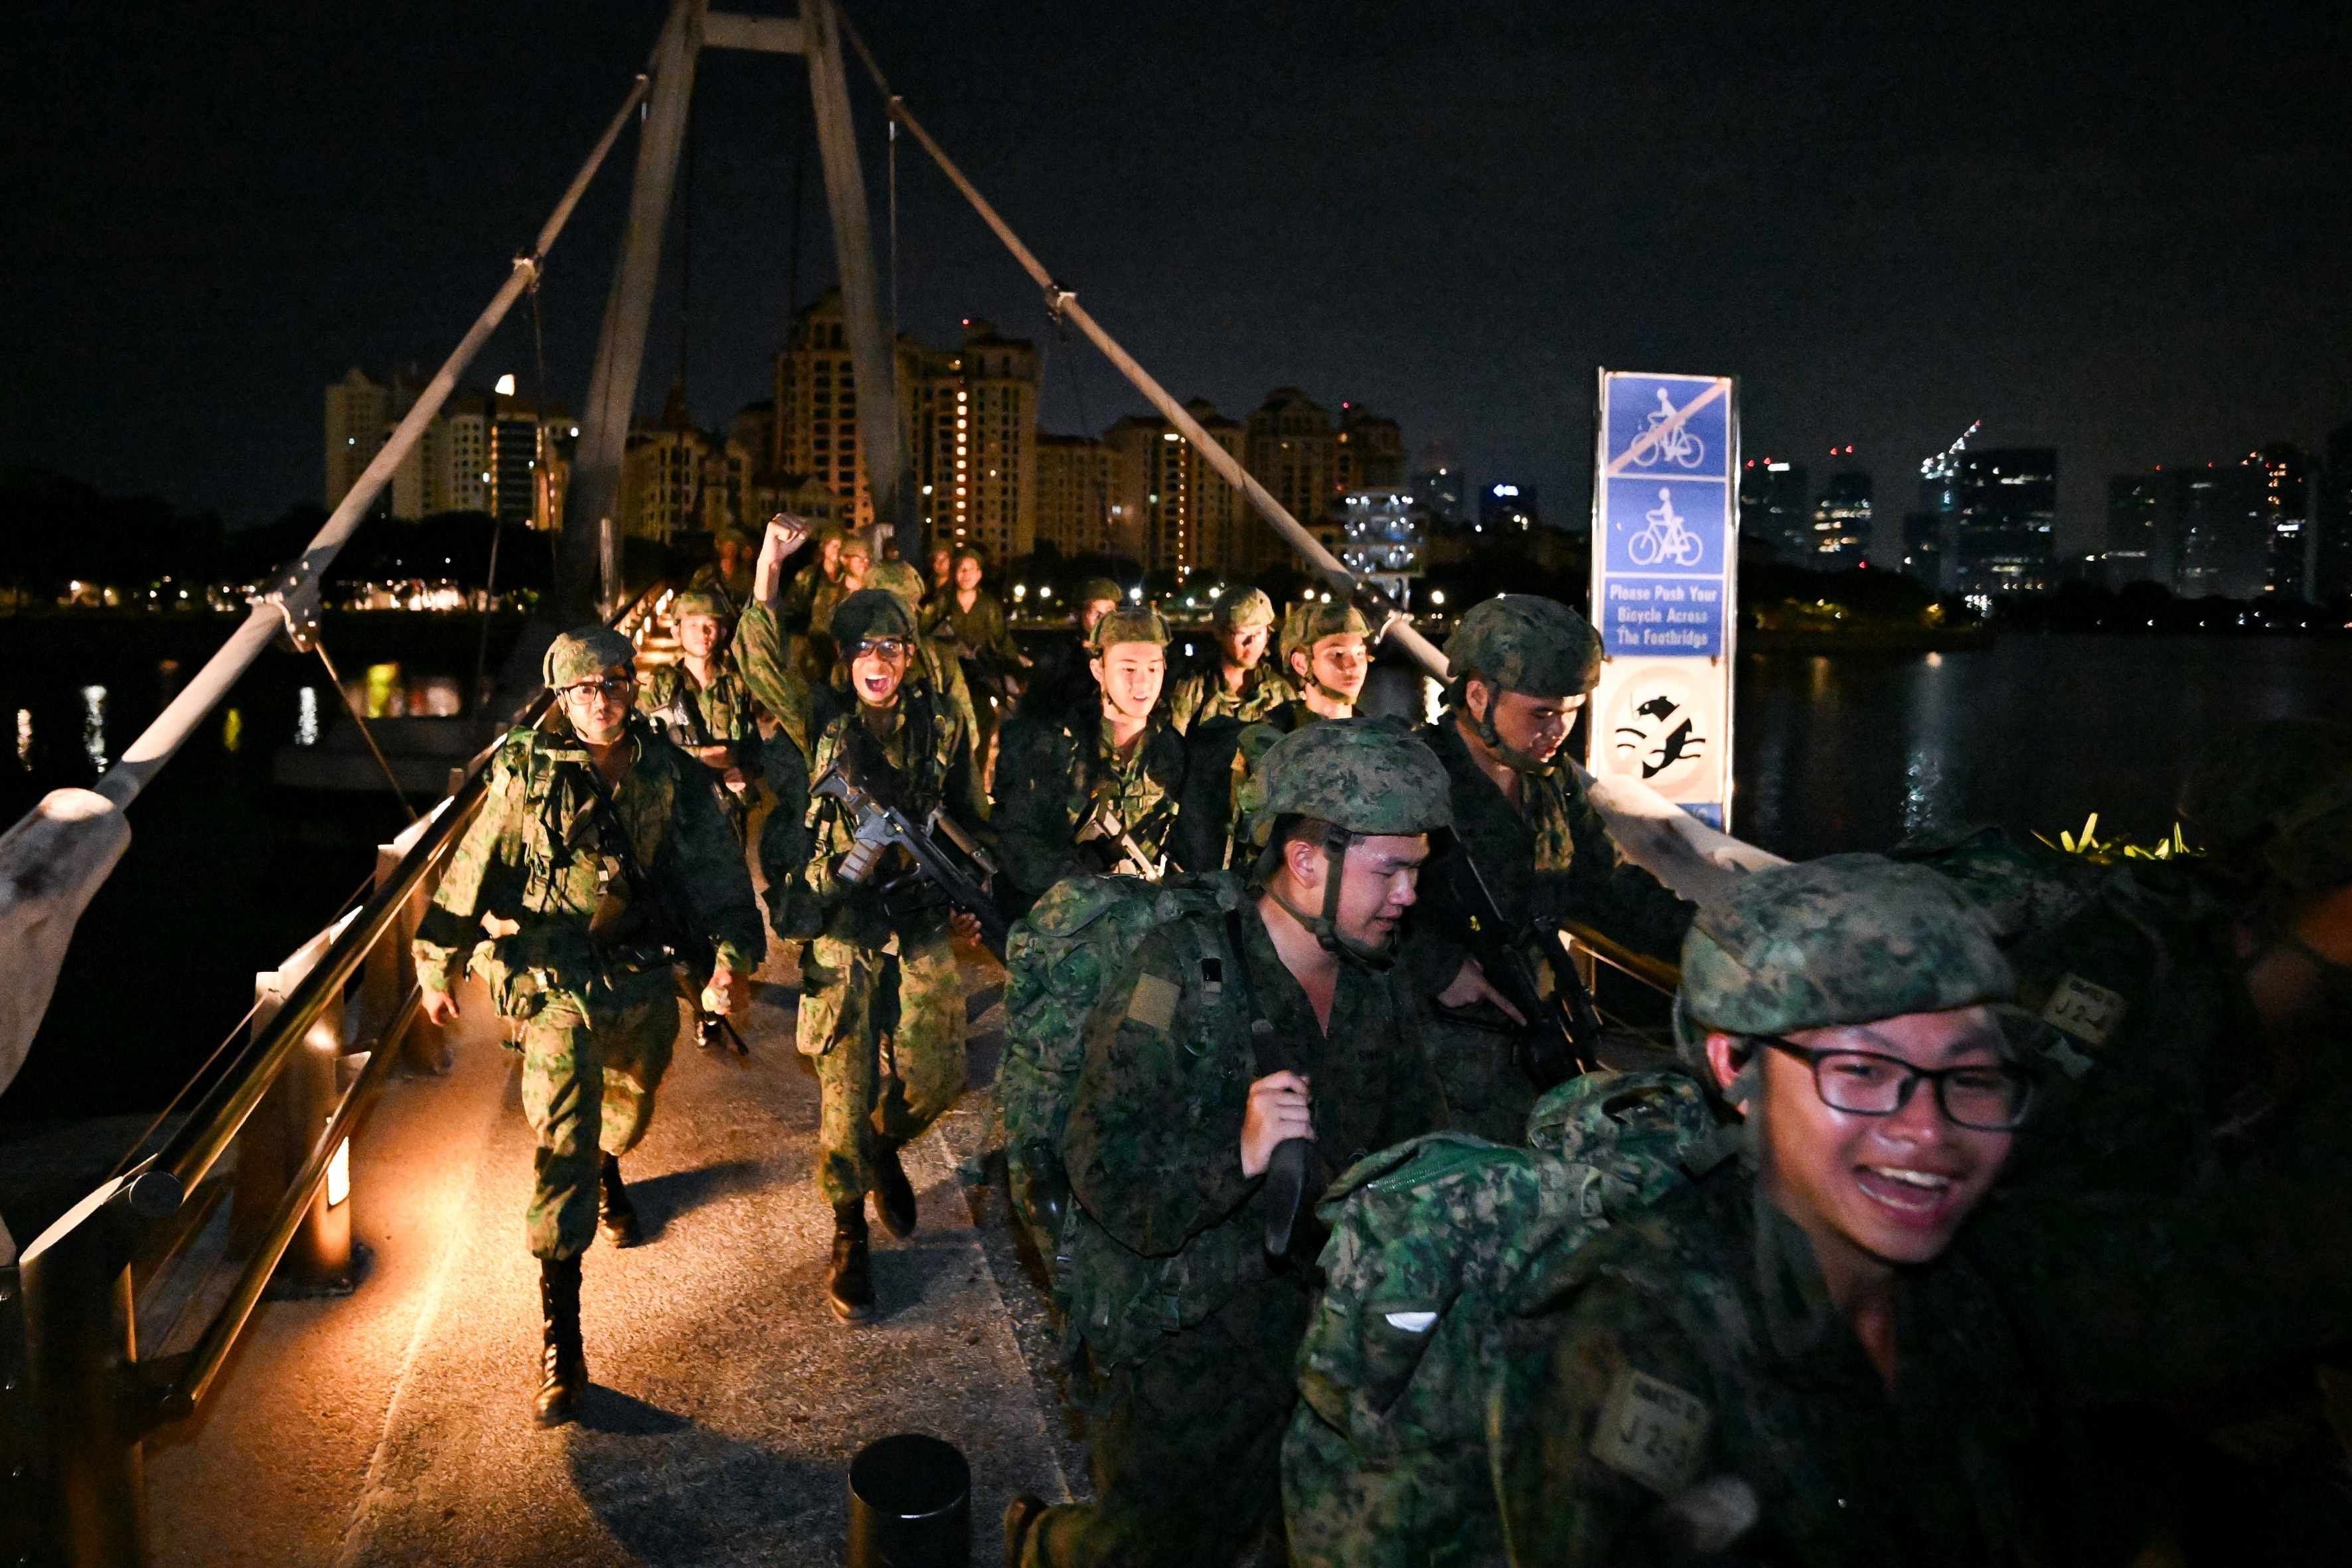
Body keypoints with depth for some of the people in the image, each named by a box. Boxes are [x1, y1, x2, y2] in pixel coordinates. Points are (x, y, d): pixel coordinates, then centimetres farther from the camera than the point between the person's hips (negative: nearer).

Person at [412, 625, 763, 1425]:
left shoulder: (669, 773, -2)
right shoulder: (528, 775, -8)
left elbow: (713, 866, -7)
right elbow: (474, 872, 1)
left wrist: (735, 953, -22)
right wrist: (437, 965, 7)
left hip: (644, 981, 4)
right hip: (558, 986, -3)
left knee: (629, 1110, 25)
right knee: (563, 1148, -11)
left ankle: (608, 1172, 63)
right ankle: (559, 1343, -6)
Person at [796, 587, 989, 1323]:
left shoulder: (944, 724, 5)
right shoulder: (821, 726, -2)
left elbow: (971, 819, 15)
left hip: (921, 923, 2)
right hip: (841, 925, -2)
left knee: (935, 1074, -1)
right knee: (846, 1088, 1)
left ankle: (885, 1146, 35)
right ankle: (849, 1239, 21)